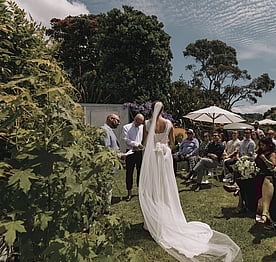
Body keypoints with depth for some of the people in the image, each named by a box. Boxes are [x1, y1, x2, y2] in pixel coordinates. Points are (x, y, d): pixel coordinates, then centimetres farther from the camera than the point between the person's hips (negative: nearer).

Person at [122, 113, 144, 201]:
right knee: (129, 172, 2)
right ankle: (129, 193, 12)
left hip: (140, 152, 2)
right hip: (130, 152, -2)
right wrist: (136, 144, -15)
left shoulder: (143, 128, 9)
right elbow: (126, 139, -8)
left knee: (141, 172, 9)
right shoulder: (126, 127, 3)